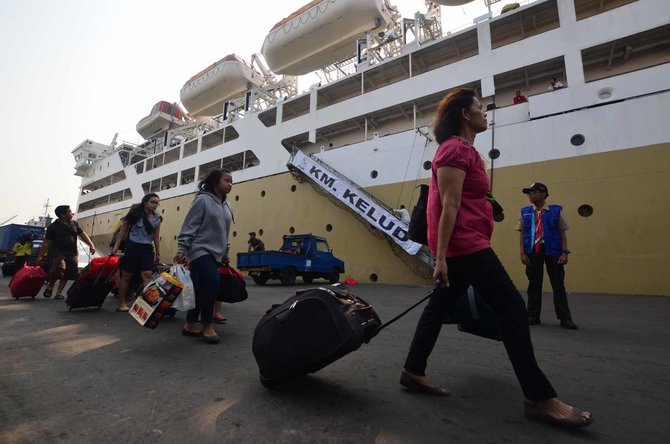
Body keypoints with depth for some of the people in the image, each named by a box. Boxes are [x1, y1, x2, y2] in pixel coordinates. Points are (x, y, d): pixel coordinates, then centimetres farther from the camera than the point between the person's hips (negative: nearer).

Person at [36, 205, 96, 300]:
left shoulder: (74, 224, 10)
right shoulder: (53, 227, -1)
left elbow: (83, 234, 11)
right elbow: (46, 243, 0)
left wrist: (91, 245, -1)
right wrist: (40, 256, -2)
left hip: (72, 254, 4)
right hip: (57, 253, -4)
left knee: (66, 275, 6)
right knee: (58, 269, -25)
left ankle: (59, 293, 20)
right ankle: (50, 286, 1)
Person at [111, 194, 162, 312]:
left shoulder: (157, 218, 6)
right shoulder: (135, 213, -2)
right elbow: (123, 230, 1)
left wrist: (158, 253, 9)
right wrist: (116, 246, -4)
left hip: (147, 249, 2)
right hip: (131, 247, -2)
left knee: (148, 275, -10)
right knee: (126, 275, 6)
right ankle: (121, 303, 18)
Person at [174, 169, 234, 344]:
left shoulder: (227, 207, 14)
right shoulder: (202, 200, -8)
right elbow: (189, 227, -11)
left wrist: (225, 253, 22)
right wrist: (181, 249, -15)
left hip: (215, 253, 8)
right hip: (201, 251, -7)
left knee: (201, 289, 11)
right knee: (212, 282, -21)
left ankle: (190, 325, 23)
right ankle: (207, 326, -8)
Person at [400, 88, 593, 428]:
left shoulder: (461, 149, 22)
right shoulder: (456, 149, -10)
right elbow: (449, 206, -19)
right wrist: (441, 256, -23)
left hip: (462, 243, 11)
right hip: (463, 243, -11)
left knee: (440, 306, 10)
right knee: (512, 309, -5)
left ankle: (413, 371, 18)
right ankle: (539, 398, 5)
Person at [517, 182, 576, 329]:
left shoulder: (556, 211, 2)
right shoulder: (525, 212, 7)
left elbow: (562, 233, 1)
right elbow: (521, 234, 5)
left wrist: (564, 252, -7)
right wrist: (522, 253, -3)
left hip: (552, 250, -2)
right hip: (532, 251, 2)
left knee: (558, 285, 4)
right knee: (534, 284, 8)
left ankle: (565, 318, 15)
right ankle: (533, 316, 19)